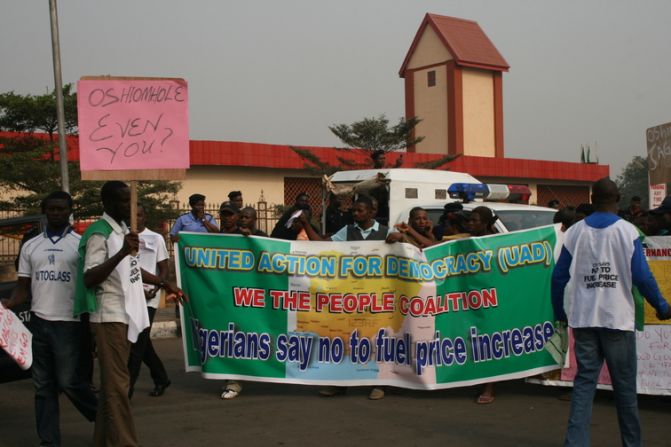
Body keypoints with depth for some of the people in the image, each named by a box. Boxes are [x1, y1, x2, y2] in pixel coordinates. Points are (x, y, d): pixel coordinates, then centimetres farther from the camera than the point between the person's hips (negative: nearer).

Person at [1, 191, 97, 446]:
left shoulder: (80, 244, 0)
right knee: (43, 386, 6)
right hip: (39, 322, 4)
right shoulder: (30, 246, 11)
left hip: (69, 323, -4)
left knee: (67, 381, -4)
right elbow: (24, 287, 12)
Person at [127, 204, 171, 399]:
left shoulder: (156, 239, 1)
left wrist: (155, 289, -15)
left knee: (138, 343, -7)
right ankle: (161, 378, 28)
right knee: (141, 342, 12)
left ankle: (127, 388, -5)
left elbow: (164, 269, 2)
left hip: (147, 298, -4)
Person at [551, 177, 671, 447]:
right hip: (618, 319, -2)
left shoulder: (575, 232, 3)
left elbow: (559, 276, 4)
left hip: (583, 319, 3)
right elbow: (642, 276, -9)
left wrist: (559, 312, 16)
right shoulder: (627, 231, -5)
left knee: (584, 380, 7)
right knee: (625, 385, 9)